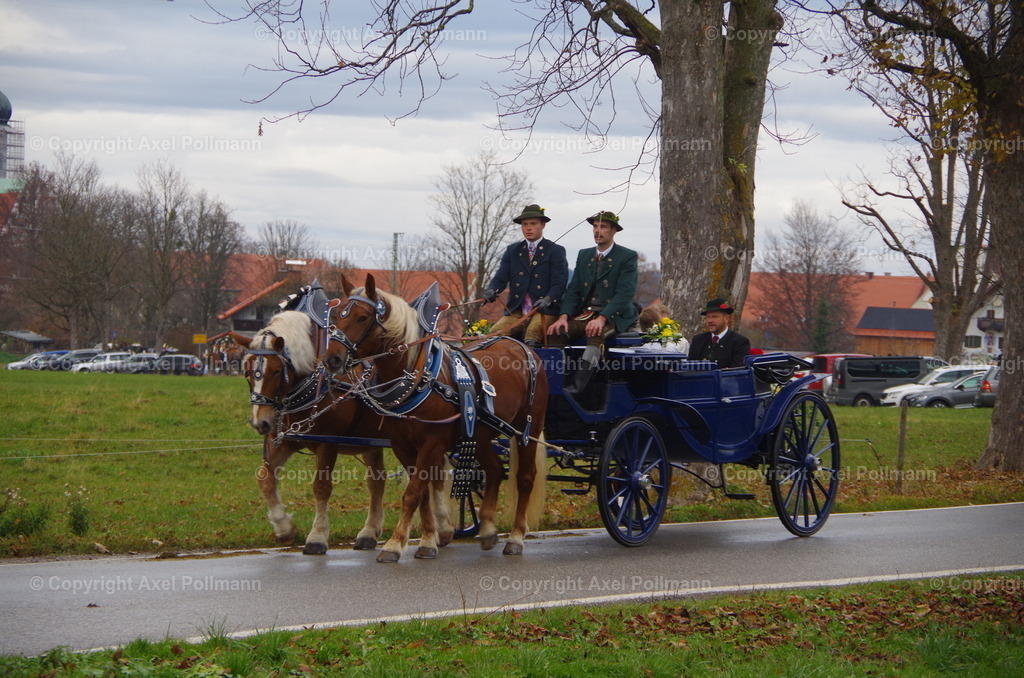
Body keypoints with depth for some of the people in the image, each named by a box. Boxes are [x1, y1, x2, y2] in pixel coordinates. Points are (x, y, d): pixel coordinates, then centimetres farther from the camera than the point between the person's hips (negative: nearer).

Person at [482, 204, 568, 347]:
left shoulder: (555, 251, 6)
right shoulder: (512, 250, 18)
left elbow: (559, 283, -4)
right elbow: (501, 277, 9)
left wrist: (548, 299, -25)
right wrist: (491, 291, -16)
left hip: (544, 310, -4)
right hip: (516, 311, 4)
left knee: (531, 338, -34)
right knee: (494, 334, -22)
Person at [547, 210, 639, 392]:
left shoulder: (627, 257, -1)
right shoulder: (584, 255, 17)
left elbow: (625, 294, -12)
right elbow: (573, 290, 10)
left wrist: (602, 318, -26)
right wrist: (563, 316, -10)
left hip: (613, 316, -5)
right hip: (584, 314, 5)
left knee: (596, 334, -38)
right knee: (557, 331, -24)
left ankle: (577, 387, -50)